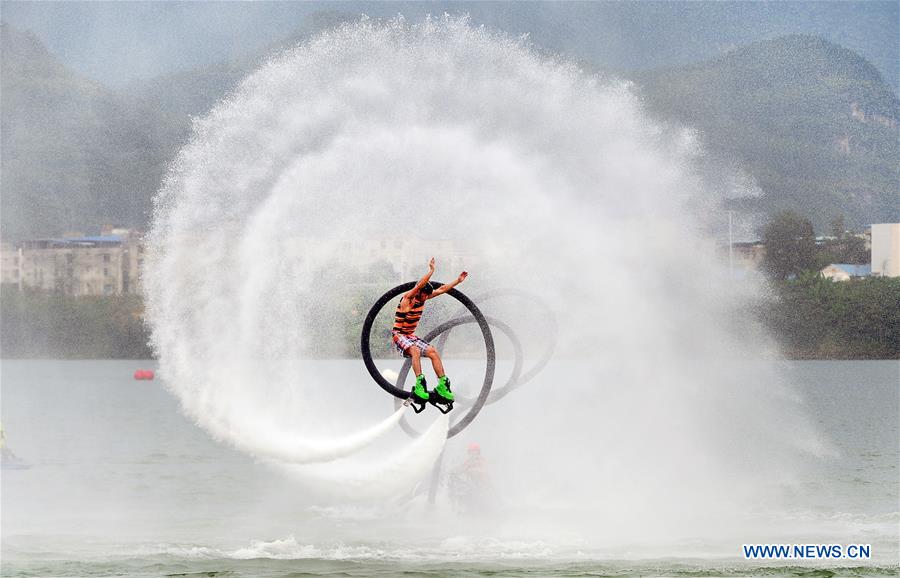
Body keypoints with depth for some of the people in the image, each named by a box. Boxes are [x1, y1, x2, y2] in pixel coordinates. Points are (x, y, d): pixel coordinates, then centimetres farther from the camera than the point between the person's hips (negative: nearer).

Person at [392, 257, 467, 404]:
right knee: (415, 350, -35)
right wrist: (431, 271, -38)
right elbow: (419, 285, -34)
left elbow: (441, 289, 12)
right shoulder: (407, 299, -17)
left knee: (432, 351, -10)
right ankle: (419, 384, -39)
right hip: (399, 336, -8)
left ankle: (442, 385, -11)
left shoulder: (423, 298, 5)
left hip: (412, 336, 8)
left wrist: (458, 281, 9)